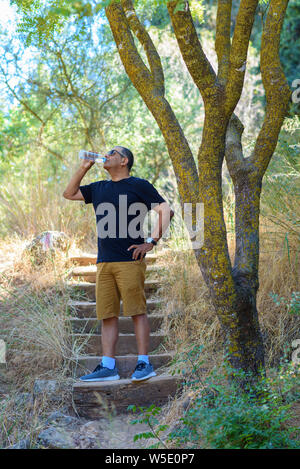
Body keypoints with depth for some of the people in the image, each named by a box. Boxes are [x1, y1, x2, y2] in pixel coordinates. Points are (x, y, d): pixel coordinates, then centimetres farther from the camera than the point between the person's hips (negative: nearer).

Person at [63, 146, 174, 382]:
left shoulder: (139, 185, 2)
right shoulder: (98, 188, 21)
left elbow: (166, 211, -3)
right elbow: (69, 194, 28)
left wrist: (151, 242, -10)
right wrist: (84, 168, 17)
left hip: (130, 260, -6)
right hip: (104, 262, 6)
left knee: (137, 311, -5)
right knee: (107, 314, 4)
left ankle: (144, 363, 0)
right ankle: (108, 367, 6)